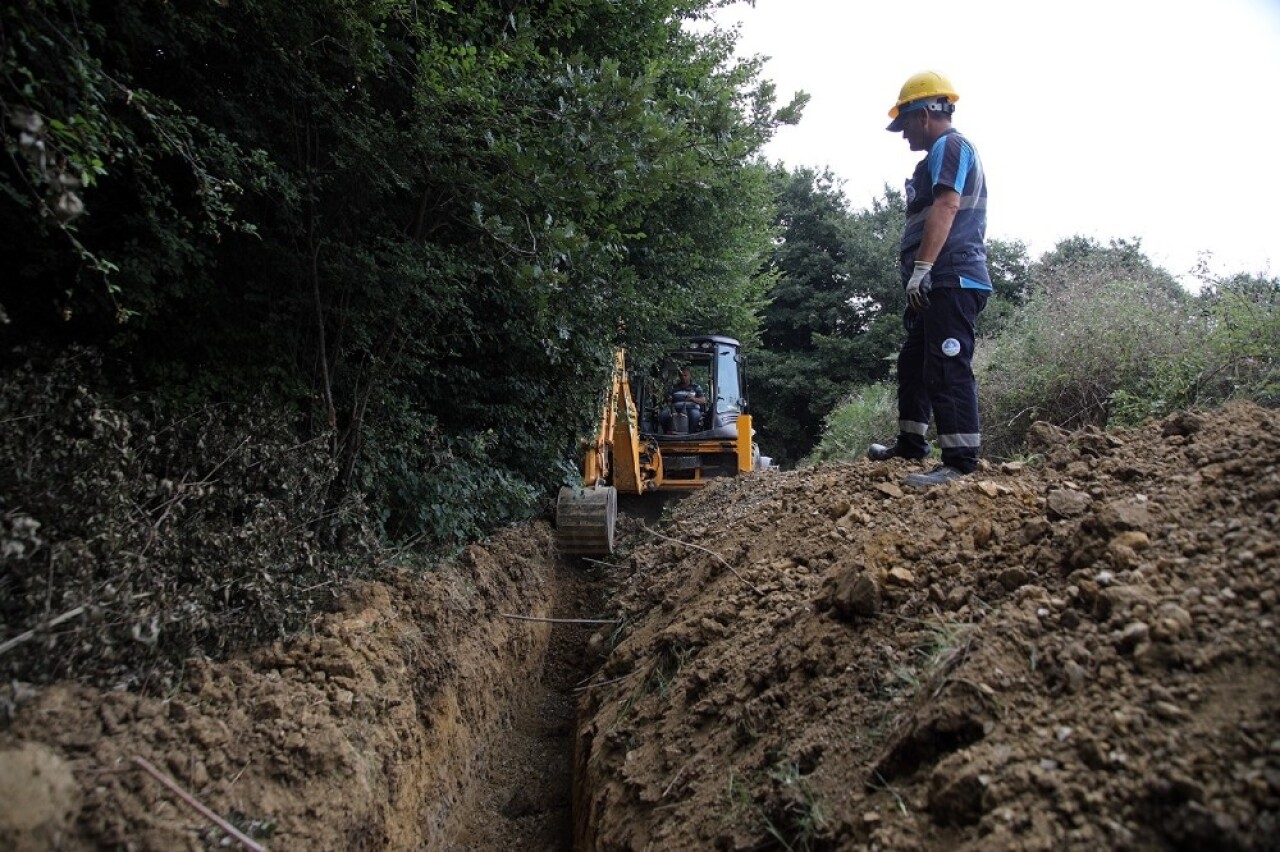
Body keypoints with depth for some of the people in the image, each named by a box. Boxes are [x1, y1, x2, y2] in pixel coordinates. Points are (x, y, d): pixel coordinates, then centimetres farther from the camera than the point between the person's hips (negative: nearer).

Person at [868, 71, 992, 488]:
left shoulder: (949, 145, -5)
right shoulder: (948, 151, 27)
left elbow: (946, 207, -20)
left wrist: (920, 269, -26)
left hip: (950, 280, -11)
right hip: (944, 283, 11)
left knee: (947, 368, -14)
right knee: (913, 362, 18)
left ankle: (961, 462, -13)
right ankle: (910, 442, 30)